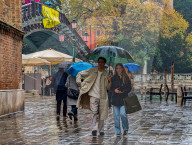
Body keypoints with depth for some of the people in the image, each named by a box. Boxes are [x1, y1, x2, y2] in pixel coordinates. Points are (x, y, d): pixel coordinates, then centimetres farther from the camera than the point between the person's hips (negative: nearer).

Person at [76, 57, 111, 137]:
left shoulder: (106, 74, 7)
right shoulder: (92, 71, 4)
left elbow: (108, 88, 8)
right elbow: (80, 74, 13)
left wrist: (109, 81, -11)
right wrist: (78, 81, -2)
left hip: (102, 97, 2)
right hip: (93, 95, -2)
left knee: (102, 114, 7)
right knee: (95, 113, -17)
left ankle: (101, 130, 21)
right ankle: (94, 129, -21)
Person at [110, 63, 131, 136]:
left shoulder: (126, 78, 5)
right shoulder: (113, 78, 9)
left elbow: (129, 88, 3)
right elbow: (110, 88, 8)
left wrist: (123, 91, -14)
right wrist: (115, 90, -13)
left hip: (124, 99, -2)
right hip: (115, 99, 2)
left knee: (123, 114, -14)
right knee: (116, 115, 2)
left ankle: (125, 128, 10)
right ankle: (118, 131, 10)